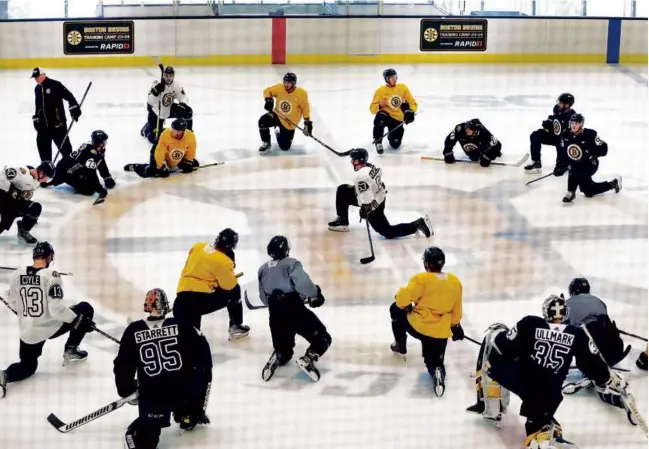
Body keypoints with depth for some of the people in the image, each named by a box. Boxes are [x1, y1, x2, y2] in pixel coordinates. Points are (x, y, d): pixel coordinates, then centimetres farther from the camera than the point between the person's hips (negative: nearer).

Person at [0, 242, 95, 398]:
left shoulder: (17, 274, -2)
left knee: (28, 365, 25)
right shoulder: (51, 275, -18)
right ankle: (70, 350, 18)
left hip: (28, 332, 5)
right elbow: (56, 308, -23)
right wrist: (80, 320, -14)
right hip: (50, 327, -5)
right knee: (85, 310, 12)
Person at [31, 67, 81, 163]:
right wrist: (36, 118, 19)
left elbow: (68, 96, -15)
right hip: (44, 123, 7)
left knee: (63, 144, -2)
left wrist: (74, 109, -21)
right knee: (42, 144, 8)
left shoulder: (55, 85, -12)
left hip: (58, 122, -7)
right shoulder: (37, 89, 13)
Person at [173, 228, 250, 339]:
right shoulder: (224, 262, -5)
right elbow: (230, 286, 2)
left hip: (181, 297, 5)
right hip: (201, 297, -5)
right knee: (234, 291, 18)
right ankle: (236, 326, 26)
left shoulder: (198, 246, 14)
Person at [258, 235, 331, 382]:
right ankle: (308, 359, -18)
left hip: (275, 316, 5)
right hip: (295, 310, -5)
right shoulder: (291, 264, -4)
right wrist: (315, 293, -5)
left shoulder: (263, 269, 14)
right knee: (322, 338, 9)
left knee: (283, 349, 25)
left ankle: (277, 358, -10)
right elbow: (302, 283, -22)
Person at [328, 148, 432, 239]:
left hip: (373, 206, -10)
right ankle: (342, 221, 20)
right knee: (343, 190, 11)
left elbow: (367, 198, -34)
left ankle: (417, 224, -3)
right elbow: (379, 172, 16)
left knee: (388, 232, 1)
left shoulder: (361, 177, -32)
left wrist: (364, 210, -18)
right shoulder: (370, 166, -7)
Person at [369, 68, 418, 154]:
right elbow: (372, 109, -9)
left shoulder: (403, 87, -1)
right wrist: (380, 105, -31)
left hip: (398, 119, 2)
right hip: (386, 116, -2)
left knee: (395, 144, -10)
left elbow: (413, 103, 4)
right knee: (379, 118, -39)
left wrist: (410, 112, -16)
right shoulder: (381, 91, -9)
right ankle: (378, 142, -17)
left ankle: (392, 135, 29)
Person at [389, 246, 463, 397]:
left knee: (396, 309, 24)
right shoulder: (455, 282, 4)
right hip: (441, 333, 4)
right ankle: (437, 371, -19)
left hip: (417, 326, -3)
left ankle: (400, 345, 30)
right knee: (435, 361, 17)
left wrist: (405, 305, 5)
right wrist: (455, 326, 28)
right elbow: (456, 309, 13)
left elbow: (403, 299, -18)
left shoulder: (421, 279, -13)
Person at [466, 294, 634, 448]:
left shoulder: (530, 324, 0)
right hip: (548, 392, 1)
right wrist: (615, 385, 21)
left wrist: (496, 333, 26)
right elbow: (594, 366, 7)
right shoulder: (577, 336, 4)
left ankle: (491, 407, 18)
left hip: (518, 378, -1)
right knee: (539, 420, 17)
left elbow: (506, 348, 4)